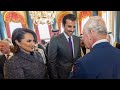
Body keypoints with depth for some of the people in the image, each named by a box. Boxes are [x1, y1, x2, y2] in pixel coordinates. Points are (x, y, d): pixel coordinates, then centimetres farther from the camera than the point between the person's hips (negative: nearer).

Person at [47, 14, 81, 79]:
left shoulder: (77, 39, 2)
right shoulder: (55, 40, -15)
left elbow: (79, 58, 9)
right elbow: (51, 62, -13)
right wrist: (54, 77, -13)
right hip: (62, 75, -5)